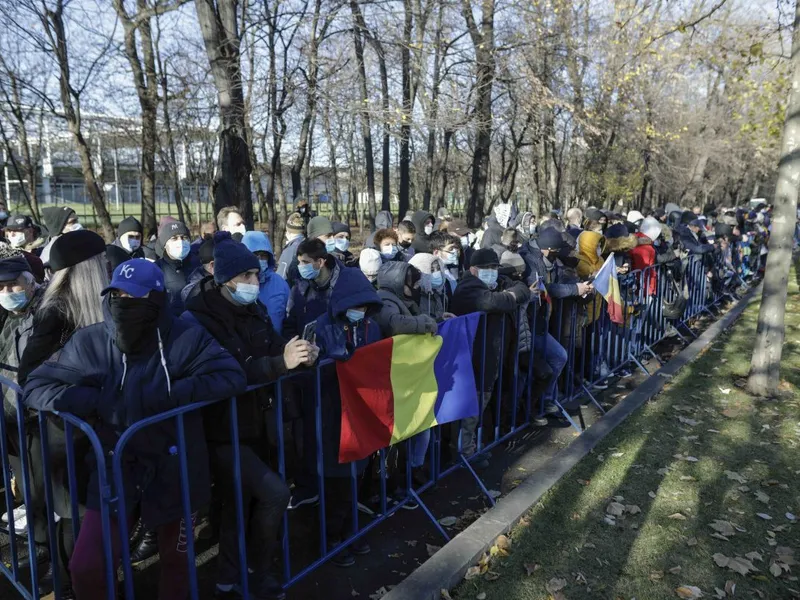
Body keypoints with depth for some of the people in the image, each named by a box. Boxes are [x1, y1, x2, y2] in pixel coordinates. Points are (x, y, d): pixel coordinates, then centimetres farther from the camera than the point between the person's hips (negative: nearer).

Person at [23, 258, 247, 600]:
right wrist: (98, 400, -19)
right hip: (115, 465, 1)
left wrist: (167, 395, -27)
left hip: (174, 466, -1)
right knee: (85, 568, -2)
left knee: (176, 559, 18)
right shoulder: (88, 343, -7)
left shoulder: (185, 338, -14)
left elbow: (231, 377, -21)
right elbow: (36, 387, -2)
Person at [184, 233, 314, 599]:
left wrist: (301, 354, -17)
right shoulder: (199, 319, -18)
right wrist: (281, 363, -38)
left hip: (251, 424, 7)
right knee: (275, 494, -14)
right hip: (220, 432, -7)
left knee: (241, 504, 19)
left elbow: (272, 347, 5)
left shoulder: (253, 310, 3)